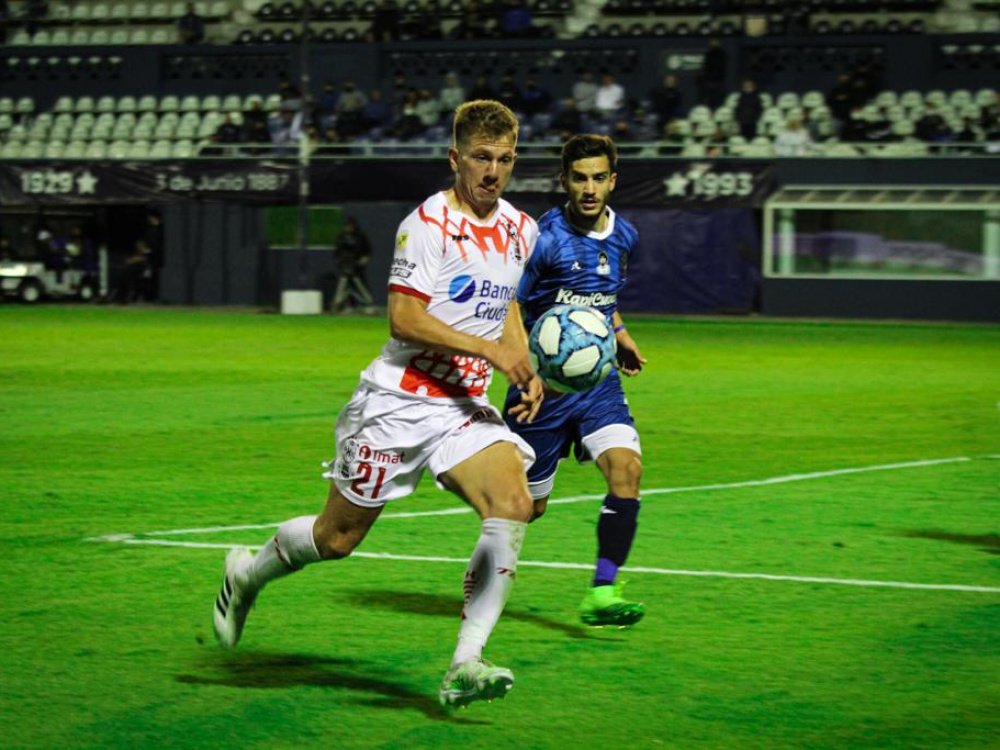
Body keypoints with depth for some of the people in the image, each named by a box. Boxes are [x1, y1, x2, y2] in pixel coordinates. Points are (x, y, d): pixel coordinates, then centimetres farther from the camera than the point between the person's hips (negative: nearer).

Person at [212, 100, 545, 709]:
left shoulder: (520, 230, 8)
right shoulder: (429, 223, -14)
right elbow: (404, 318, -21)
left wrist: (525, 370, 9)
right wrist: (488, 348, -27)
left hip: (466, 407, 6)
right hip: (399, 402, -5)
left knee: (514, 505, -21)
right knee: (339, 536, 5)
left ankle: (466, 665, -21)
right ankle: (247, 574, 38)